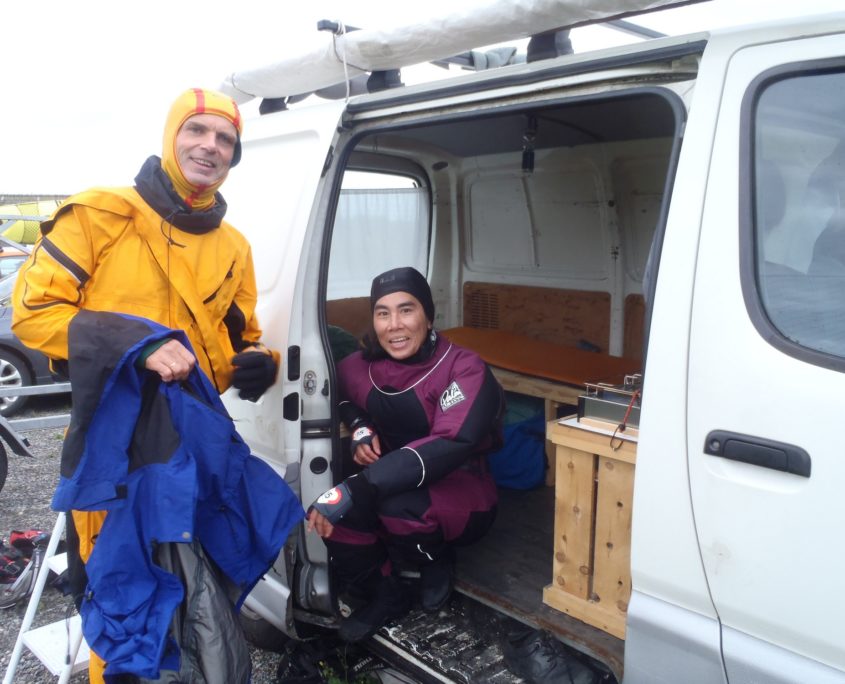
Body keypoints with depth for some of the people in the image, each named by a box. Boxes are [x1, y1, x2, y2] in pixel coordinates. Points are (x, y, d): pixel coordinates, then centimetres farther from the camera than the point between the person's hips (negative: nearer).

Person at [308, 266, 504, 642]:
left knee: (397, 504, -36)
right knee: (328, 508, -25)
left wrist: (355, 488, -43)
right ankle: (385, 596, 3)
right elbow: (342, 397, 18)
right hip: (396, 486, 4)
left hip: (462, 497, -4)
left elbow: (448, 447, -34)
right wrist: (359, 427, -8)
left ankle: (437, 561, 1)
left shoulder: (464, 369, -21)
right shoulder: (360, 367, -6)